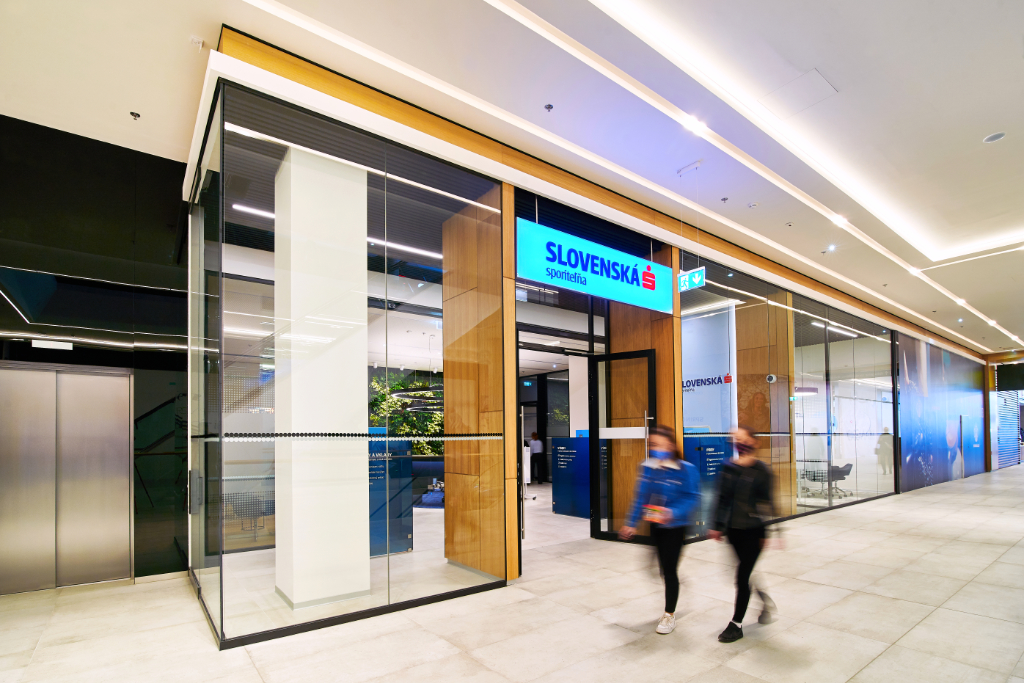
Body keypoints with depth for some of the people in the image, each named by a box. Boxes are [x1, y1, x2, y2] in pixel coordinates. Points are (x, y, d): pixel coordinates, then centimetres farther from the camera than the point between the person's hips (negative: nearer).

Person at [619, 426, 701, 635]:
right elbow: (640, 497, 2)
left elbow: (693, 498, -15)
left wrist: (673, 513, -29)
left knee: (669, 569, 2)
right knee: (664, 567, 16)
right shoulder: (647, 467, -5)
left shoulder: (686, 469, -17)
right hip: (655, 524, 4)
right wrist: (631, 523, 3)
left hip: (675, 526, -4)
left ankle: (669, 615, 22)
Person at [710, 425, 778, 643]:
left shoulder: (761, 470, -10)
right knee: (745, 574, 17)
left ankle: (736, 624, 14)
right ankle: (766, 601, 45)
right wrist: (717, 526, 8)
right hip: (733, 529, 5)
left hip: (753, 531, -5)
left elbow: (768, 503, -7)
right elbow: (722, 499, 8)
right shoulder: (728, 468, 2)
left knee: (742, 576, -1)